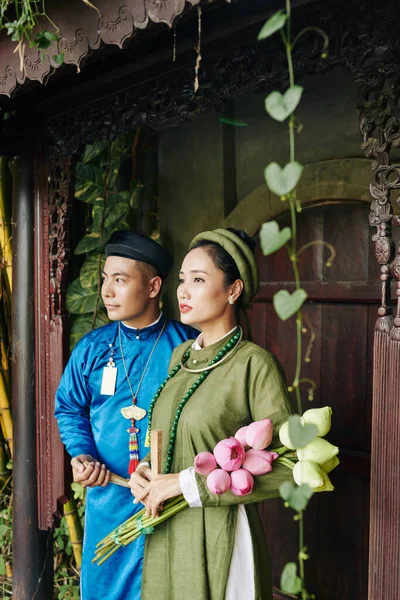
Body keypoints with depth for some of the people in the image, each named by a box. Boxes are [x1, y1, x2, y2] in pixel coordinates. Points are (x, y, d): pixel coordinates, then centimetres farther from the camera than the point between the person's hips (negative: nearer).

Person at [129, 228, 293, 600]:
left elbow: (286, 467, -20)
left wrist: (187, 483, -19)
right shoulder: (180, 355, 5)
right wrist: (144, 475, -4)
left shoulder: (254, 364, -17)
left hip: (219, 536, -6)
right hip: (165, 535, 6)